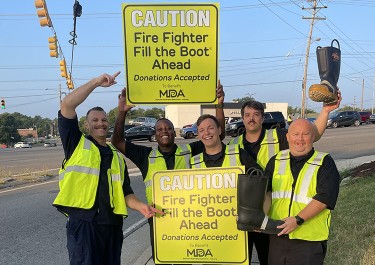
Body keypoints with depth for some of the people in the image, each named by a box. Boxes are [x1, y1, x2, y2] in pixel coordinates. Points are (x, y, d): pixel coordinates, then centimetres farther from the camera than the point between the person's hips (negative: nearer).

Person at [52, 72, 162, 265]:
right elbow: (67, 105, -7)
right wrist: (96, 82, -7)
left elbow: (125, 192, 16)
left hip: (112, 224, 6)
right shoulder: (77, 144, 5)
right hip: (83, 222, -5)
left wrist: (140, 206, -5)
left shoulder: (117, 157, 20)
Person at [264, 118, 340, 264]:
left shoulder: (325, 163, -3)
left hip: (310, 240, -4)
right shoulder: (276, 161, 10)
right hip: (277, 237, 4)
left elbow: (324, 197, -13)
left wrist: (298, 219, -21)